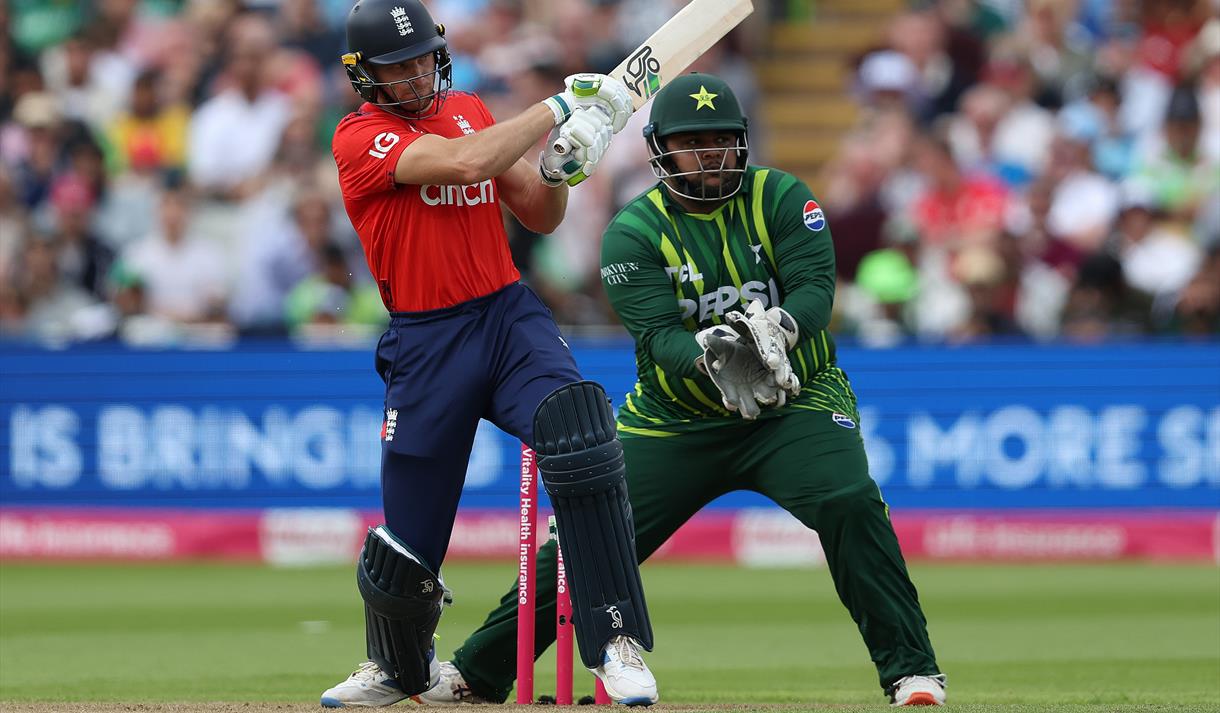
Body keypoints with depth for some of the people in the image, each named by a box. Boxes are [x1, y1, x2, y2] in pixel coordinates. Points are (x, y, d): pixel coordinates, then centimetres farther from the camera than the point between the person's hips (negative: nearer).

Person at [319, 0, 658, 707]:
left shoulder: (472, 111, 13)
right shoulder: (360, 137, -6)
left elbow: (540, 217, 17)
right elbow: (466, 162, -22)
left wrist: (558, 171, -5)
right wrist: (560, 108, -16)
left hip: (511, 315, 3)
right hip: (426, 342, -3)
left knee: (579, 430, -27)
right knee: (410, 541, 2)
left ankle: (618, 643, -26)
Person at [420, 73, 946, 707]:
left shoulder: (780, 198, -5)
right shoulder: (634, 232, -7)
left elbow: (815, 288, -18)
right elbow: (660, 338, -20)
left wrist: (777, 328, -41)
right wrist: (711, 358, -43)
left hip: (797, 401, -1)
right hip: (675, 417, 1)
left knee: (850, 504, -27)